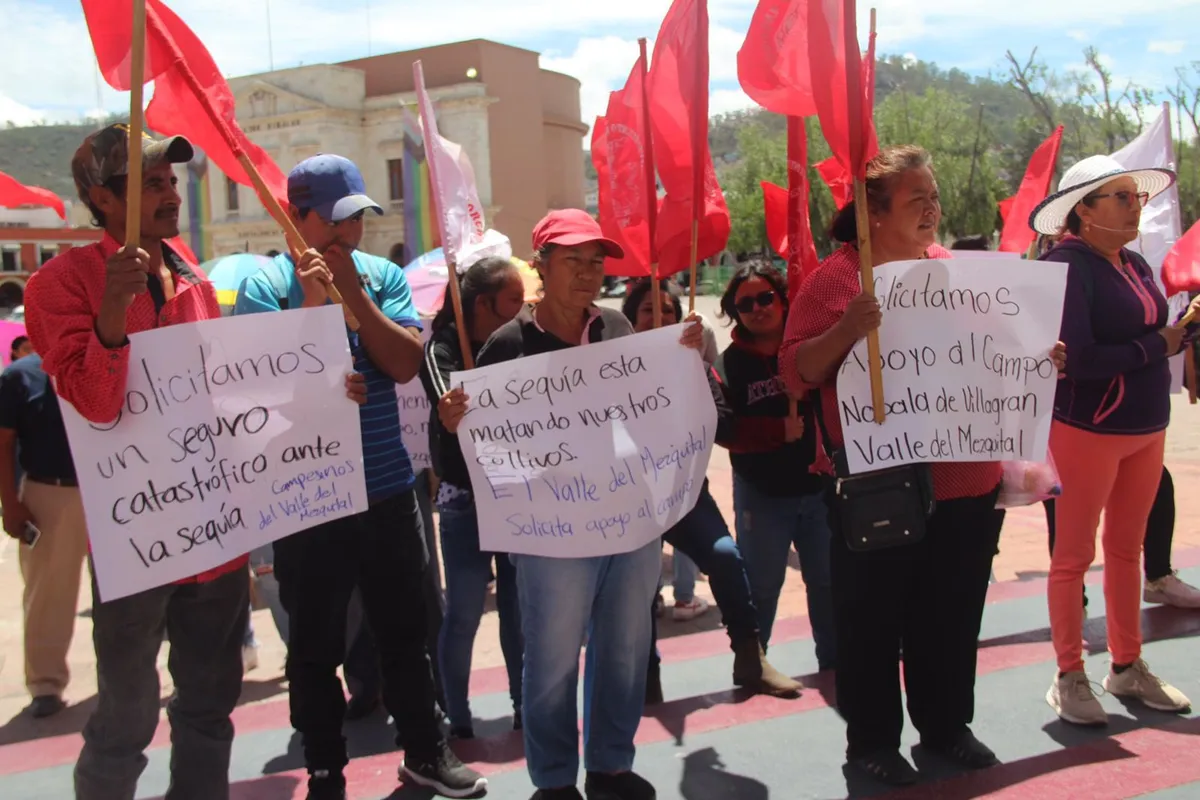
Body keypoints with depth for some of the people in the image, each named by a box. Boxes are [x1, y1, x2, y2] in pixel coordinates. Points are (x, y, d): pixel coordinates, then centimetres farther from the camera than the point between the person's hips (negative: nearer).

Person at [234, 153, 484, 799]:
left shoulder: (383, 276, 4)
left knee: (405, 630, 16)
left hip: (387, 490, 3)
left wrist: (353, 292, -14)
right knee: (315, 644, 9)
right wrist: (314, 303, -23)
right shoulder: (264, 287, -5)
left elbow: (405, 363, -8)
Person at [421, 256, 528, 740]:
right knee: (464, 613, 1)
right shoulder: (443, 349, -8)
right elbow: (452, 409, -28)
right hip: (466, 499, -4)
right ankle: (457, 718, 14)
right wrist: (453, 417, -49)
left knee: (520, 608, 10)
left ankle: (525, 706, 23)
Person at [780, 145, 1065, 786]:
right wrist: (846, 330, -28)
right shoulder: (836, 277, -7)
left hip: (967, 485, 5)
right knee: (873, 620, 7)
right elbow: (795, 372, -12)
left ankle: (946, 724, 36)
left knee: (952, 616, 17)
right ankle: (871, 739, 24)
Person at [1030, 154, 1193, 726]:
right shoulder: (1067, 266, -15)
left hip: (1146, 427, 8)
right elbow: (1077, 358, -23)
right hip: (1088, 429, -7)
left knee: (1126, 550, 16)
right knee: (1074, 554, 4)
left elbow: (1148, 335, 11)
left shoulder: (1136, 266, 9)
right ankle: (1069, 677, 16)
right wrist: (1157, 346, -17)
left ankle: (1127, 667, 29)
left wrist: (1183, 331, -6)